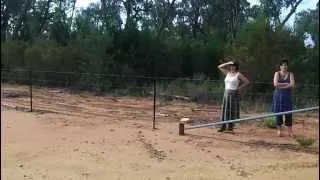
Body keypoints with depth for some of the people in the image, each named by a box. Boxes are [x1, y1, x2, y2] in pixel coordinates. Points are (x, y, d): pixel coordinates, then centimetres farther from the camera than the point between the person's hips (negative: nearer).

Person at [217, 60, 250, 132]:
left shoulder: (238, 75, -3)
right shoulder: (228, 73, 13)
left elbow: (247, 82, -5)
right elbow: (219, 67, 19)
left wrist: (239, 88, -5)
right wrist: (228, 63, 9)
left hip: (234, 94, -6)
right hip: (226, 93, 6)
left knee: (232, 110, -4)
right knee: (224, 109, 5)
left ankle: (230, 126, 2)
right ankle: (223, 126, 9)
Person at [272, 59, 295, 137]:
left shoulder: (290, 74, 6)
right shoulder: (277, 73, 3)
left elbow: (292, 85, -8)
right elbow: (275, 84, -12)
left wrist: (281, 86, -11)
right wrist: (286, 84, -7)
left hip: (287, 96, 1)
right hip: (278, 96, -1)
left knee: (288, 113, -1)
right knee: (278, 112, 0)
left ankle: (290, 131, 5)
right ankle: (279, 130, 9)